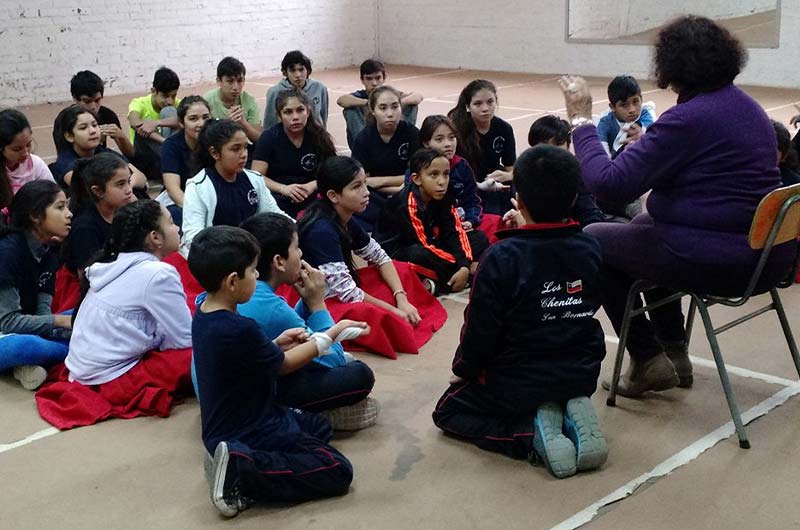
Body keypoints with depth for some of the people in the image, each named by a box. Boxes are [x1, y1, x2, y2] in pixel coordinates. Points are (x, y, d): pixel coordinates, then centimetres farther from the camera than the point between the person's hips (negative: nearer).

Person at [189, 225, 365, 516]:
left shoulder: (203, 314, 0)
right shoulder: (240, 329, -28)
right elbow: (284, 364, -10)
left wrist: (276, 344, 1)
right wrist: (333, 333, -1)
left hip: (225, 427, 10)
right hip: (250, 434, -10)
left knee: (320, 426, 26)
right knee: (338, 471, -9)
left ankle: (240, 462, 4)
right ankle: (242, 473, -14)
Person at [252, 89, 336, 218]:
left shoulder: (319, 136, 4)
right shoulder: (269, 137, -1)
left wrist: (313, 185, -17)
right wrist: (283, 188, -24)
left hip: (311, 196, 2)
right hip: (277, 197, -2)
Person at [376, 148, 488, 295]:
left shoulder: (444, 198, -5)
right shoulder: (406, 204, -25)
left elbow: (454, 234, -8)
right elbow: (422, 245, -26)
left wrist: (465, 266, -25)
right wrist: (460, 265, -24)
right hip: (395, 254, -8)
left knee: (479, 238, 1)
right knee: (419, 255, -42)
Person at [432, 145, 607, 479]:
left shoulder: (502, 257, -22)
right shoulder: (590, 249, -7)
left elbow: (480, 329, -16)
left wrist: (463, 370, 6)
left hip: (519, 384, -5)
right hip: (582, 376, 5)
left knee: (448, 411, 18)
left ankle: (532, 433, -6)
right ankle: (570, 416, 3)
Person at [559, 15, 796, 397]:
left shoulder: (687, 118, -19)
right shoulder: (747, 107, 9)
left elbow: (608, 184, -21)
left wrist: (581, 119, -9)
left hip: (715, 261, -9)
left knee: (593, 240, 11)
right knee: (643, 222, 32)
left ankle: (648, 361, 16)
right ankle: (675, 352, 34)